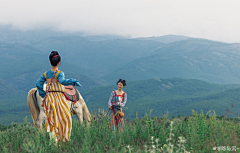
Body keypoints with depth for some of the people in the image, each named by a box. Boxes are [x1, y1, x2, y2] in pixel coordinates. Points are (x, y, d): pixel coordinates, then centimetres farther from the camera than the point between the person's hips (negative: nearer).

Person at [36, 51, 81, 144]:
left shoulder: (46, 74, 4)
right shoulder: (59, 73, -12)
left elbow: (38, 83, 2)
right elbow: (62, 81, -31)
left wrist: (43, 94, 8)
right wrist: (74, 82, -36)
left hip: (49, 97, 5)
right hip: (59, 97, -5)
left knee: (51, 118, 8)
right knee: (64, 117, 8)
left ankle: (53, 138, 5)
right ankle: (63, 137, 5)